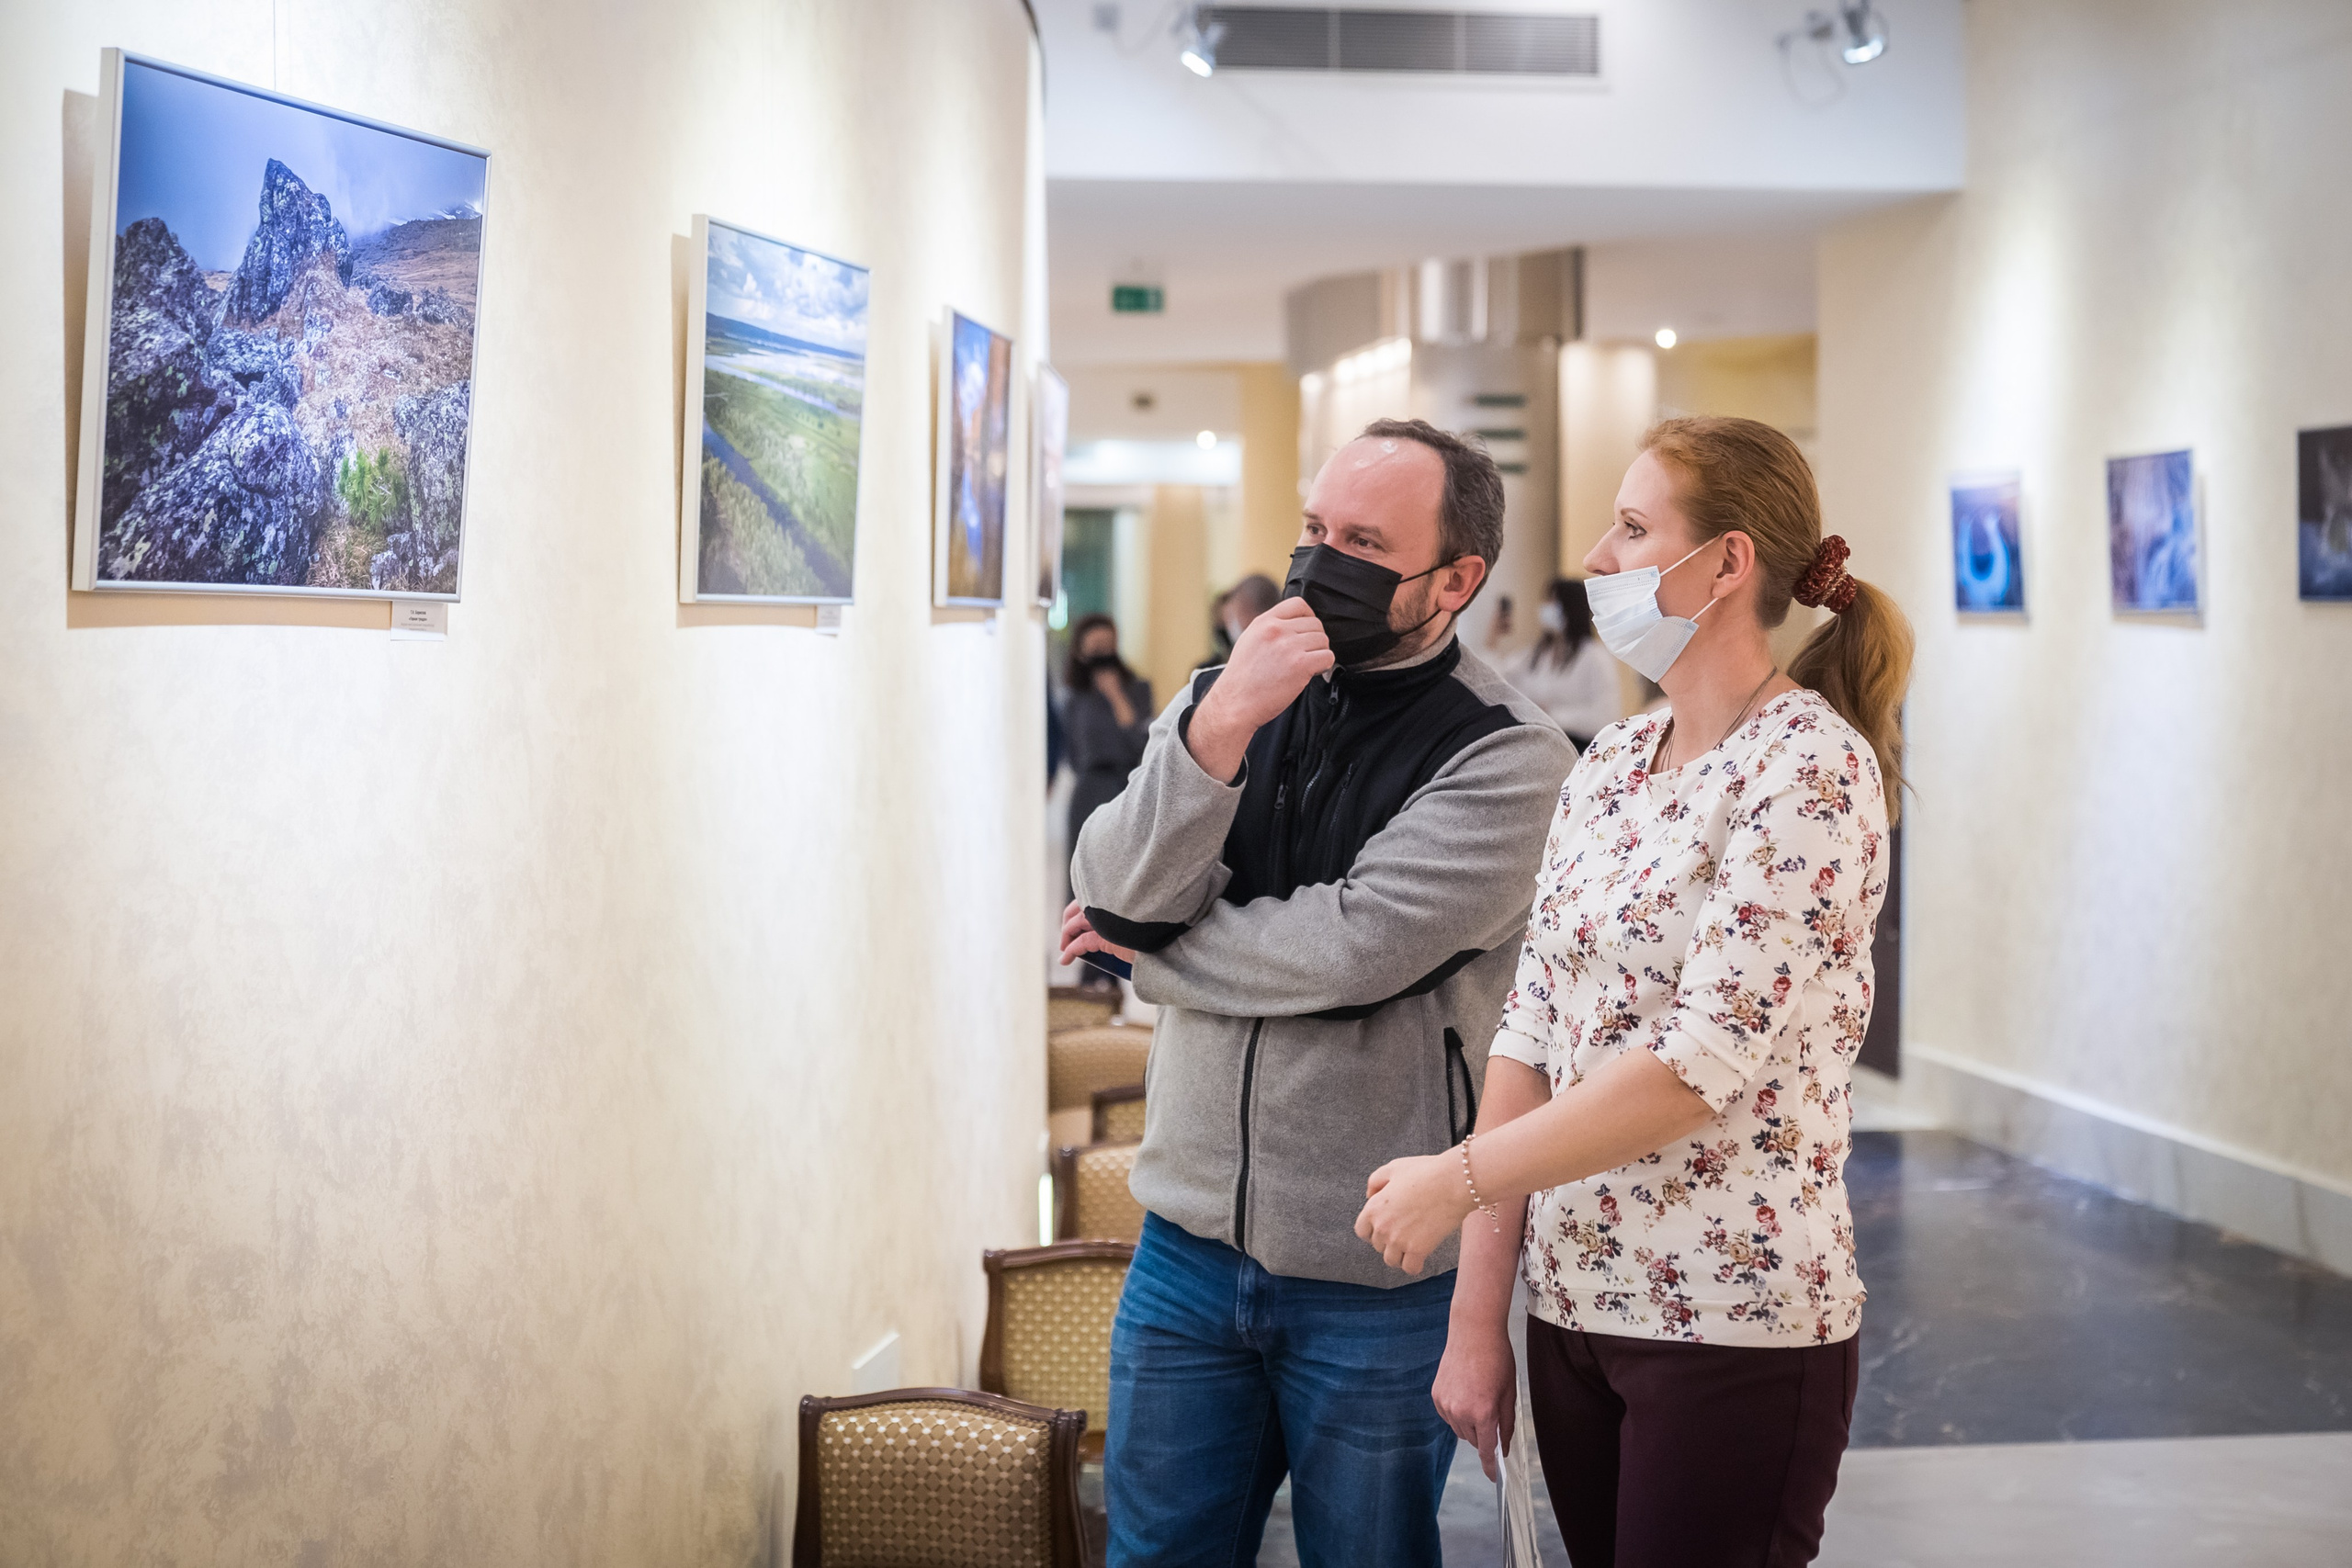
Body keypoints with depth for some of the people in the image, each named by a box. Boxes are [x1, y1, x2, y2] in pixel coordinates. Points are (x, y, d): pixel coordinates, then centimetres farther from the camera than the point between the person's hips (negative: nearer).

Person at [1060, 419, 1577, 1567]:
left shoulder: (1506, 758, -11)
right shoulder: (1222, 698, 5)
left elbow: (1353, 948, -22)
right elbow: (1115, 895, -8)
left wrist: (1144, 940, -8)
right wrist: (1220, 729, -23)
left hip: (1379, 1277, -4)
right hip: (1192, 1235, 5)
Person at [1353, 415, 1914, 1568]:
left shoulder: (1810, 769, -14)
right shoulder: (1608, 766, 9)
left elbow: (1708, 1061, -21)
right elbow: (1530, 1036, 7)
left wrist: (1460, 1178, -15)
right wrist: (1477, 1317, 4)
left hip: (1735, 1324, -7)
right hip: (1571, 1302, 7)